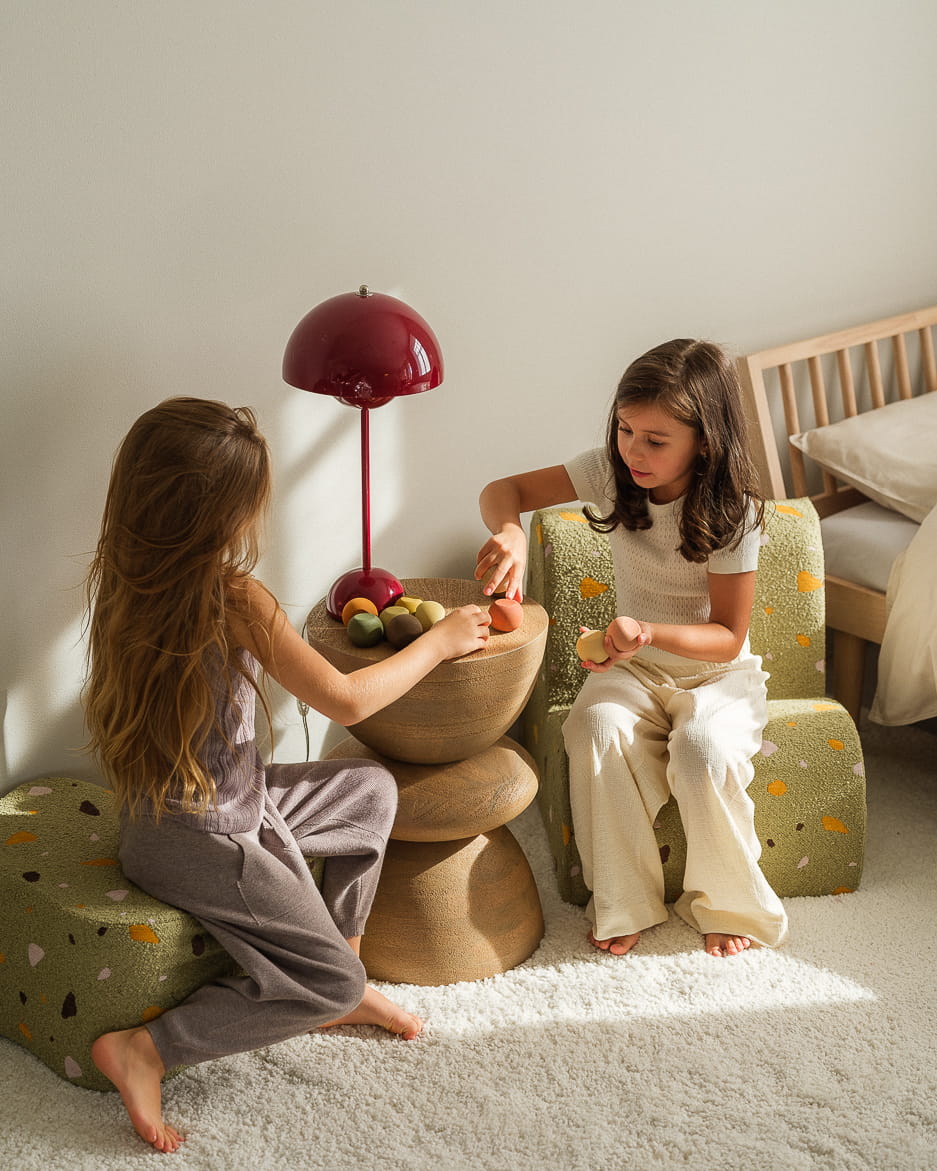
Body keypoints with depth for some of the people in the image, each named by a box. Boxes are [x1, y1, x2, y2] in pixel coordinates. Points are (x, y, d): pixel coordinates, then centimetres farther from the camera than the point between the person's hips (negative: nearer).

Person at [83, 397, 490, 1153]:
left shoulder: (123, 579, -5)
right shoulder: (236, 601, -27)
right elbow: (347, 701, -18)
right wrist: (439, 641, -6)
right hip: (199, 839, -9)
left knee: (372, 792, 19)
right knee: (333, 981, 1)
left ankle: (345, 994, 26)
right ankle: (146, 1050, -1)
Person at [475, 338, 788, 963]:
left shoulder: (732, 511, -19)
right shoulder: (610, 472, -9)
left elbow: (729, 637, -18)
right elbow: (503, 490, -6)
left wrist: (647, 631, -37)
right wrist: (510, 531, -31)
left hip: (715, 670, -3)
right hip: (634, 664, 3)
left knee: (703, 750, -34)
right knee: (596, 731, -30)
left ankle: (729, 905, -6)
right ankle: (626, 903, -12)